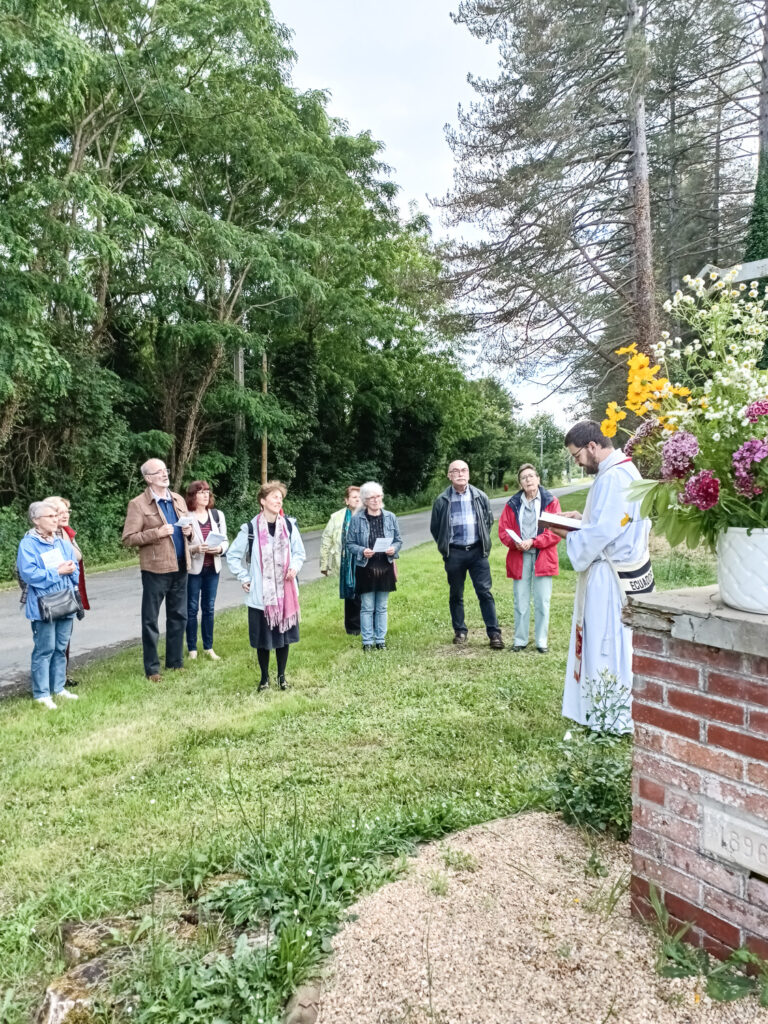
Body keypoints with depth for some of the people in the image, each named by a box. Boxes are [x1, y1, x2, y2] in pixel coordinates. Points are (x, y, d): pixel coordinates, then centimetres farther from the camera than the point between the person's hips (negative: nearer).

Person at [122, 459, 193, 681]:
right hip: (155, 569, -6)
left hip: (180, 567, 6)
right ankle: (152, 669, 14)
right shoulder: (138, 504, -7)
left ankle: (175, 662, 26)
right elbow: (128, 538, -11)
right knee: (150, 620, 4)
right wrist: (157, 532, -20)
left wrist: (188, 531, -1)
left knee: (178, 617, 13)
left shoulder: (178, 500, 11)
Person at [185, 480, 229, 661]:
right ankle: (192, 649, 16)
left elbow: (225, 541, 6)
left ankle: (208, 647, 23)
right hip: (193, 569, -4)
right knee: (192, 609, 5)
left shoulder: (217, 515, 3)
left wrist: (219, 548, -15)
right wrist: (195, 548, -26)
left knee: (209, 608, 12)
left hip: (212, 568, 4)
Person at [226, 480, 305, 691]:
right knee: (263, 638, 6)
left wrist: (295, 567, -7)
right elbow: (232, 555, 4)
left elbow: (300, 552, 12)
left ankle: (281, 676, 26)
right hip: (260, 594, -2)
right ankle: (264, 677, 24)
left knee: (284, 634, 9)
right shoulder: (250, 528, -6)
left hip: (285, 592, 2)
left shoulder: (289, 525, 1)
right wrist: (244, 578, -2)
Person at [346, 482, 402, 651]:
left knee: (382, 607, 11)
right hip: (365, 568, -2)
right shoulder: (356, 519, -6)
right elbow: (350, 543, -1)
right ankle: (367, 641, 15)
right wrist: (362, 551, -18)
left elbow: (398, 540, 9)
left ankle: (381, 640, 22)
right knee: (367, 608, 4)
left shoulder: (390, 517, 2)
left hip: (385, 567, 2)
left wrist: (394, 549, -12)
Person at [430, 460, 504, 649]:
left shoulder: (480, 497, 2)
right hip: (454, 553, 0)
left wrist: (484, 543, 9)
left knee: (485, 592, -3)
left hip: (477, 551, 0)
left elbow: (489, 521, 13)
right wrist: (445, 547, 5)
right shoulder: (442, 500, -1)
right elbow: (435, 528, 8)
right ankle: (460, 631, 21)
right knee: (456, 595, 9)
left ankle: (494, 633, 1)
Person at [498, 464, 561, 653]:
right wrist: (515, 543, -15)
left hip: (543, 557, -2)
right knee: (521, 601, 6)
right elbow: (503, 531, 5)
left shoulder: (550, 501, -1)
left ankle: (542, 641, 13)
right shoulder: (512, 504, 6)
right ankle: (520, 640, 16)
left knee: (542, 601, 3)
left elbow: (556, 532, -6)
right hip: (519, 558, 2)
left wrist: (533, 542, -15)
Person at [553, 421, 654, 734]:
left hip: (612, 576, -10)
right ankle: (611, 713, 26)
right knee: (618, 643, 16)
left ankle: (612, 719, 11)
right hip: (628, 569, 10)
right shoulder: (624, 470, 12)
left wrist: (566, 533, -10)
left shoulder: (612, 477, -21)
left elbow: (600, 533, -25)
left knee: (609, 643, 0)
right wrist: (583, 518, 10)